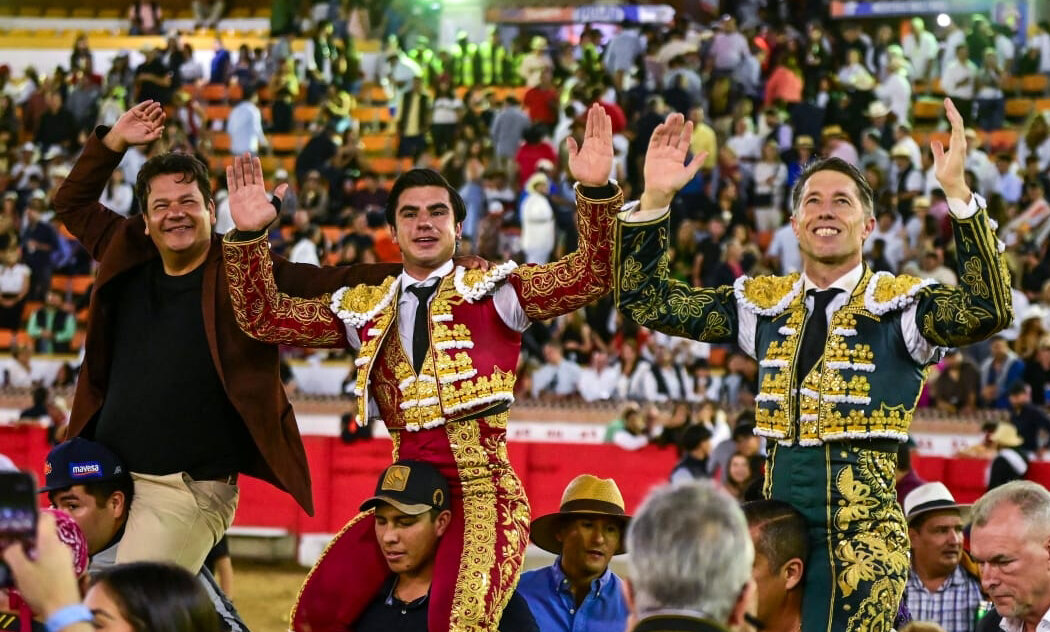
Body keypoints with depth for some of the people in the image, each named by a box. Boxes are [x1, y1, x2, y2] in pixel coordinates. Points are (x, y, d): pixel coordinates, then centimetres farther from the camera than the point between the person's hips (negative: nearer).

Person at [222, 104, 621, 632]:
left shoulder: (493, 292, 3)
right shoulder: (365, 309, 15)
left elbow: (590, 276, -8)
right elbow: (263, 317, 14)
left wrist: (595, 189, -23)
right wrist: (249, 236, 0)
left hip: (480, 489, -5)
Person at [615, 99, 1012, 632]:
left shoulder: (897, 304, -2)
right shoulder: (765, 304, 11)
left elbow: (987, 311, -21)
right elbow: (644, 299, 10)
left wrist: (957, 192, -29)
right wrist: (655, 200, -3)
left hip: (864, 523, -4)